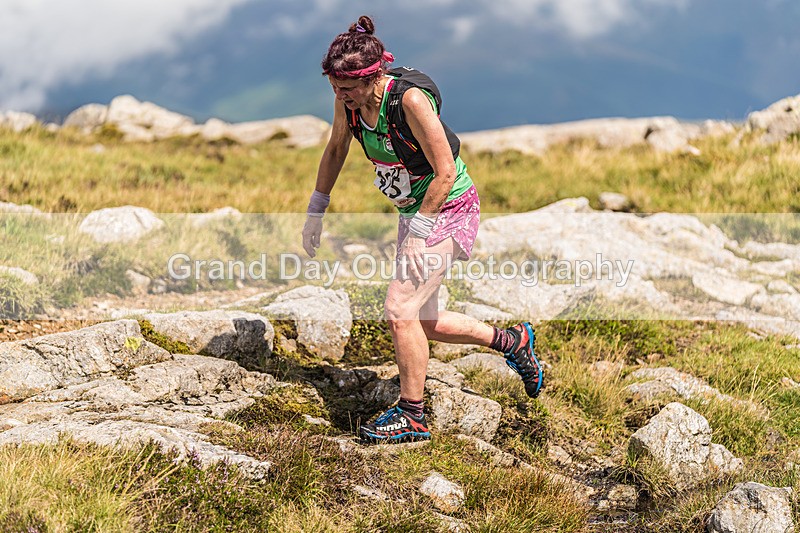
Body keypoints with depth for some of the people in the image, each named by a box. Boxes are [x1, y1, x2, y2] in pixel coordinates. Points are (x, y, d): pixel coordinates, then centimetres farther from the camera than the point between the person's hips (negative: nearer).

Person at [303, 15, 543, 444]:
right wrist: (315, 211, 10)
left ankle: (412, 416, -2)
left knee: (399, 310, -15)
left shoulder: (410, 98, -29)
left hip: (449, 210, -8)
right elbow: (336, 150, 11)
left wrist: (417, 236, -26)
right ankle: (510, 341, 33)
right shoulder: (349, 98, -8)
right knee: (423, 323, 14)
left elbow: (445, 172, -26)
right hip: (415, 213, 8)